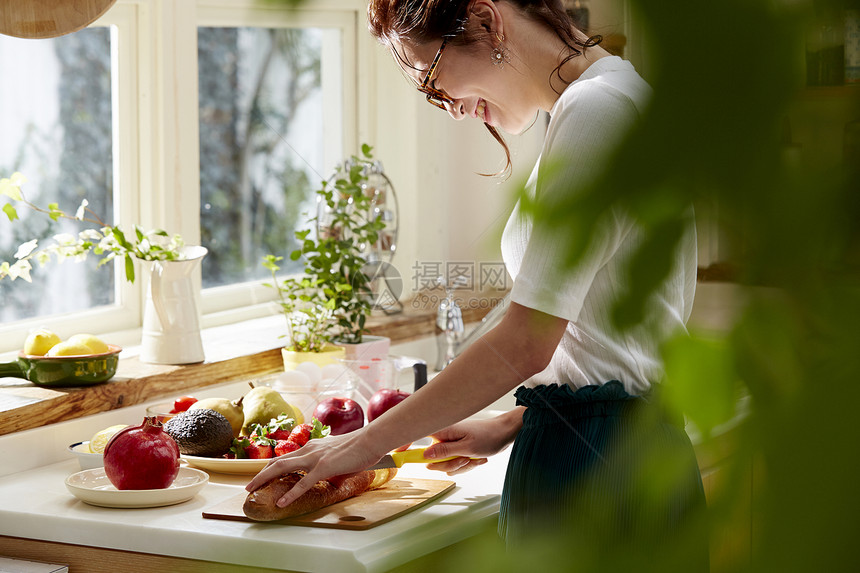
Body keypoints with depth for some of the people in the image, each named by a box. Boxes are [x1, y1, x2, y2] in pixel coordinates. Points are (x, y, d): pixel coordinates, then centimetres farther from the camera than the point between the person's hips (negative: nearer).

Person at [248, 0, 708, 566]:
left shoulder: (596, 110, -16)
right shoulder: (618, 98, 16)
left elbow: (524, 344, -19)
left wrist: (368, 443, -11)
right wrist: (511, 425, 15)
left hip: (594, 462, -9)